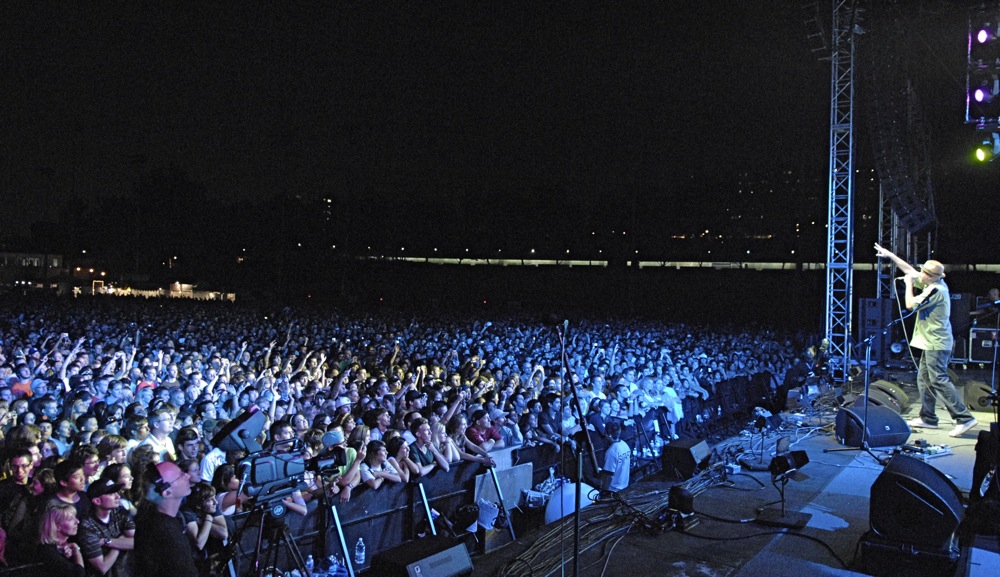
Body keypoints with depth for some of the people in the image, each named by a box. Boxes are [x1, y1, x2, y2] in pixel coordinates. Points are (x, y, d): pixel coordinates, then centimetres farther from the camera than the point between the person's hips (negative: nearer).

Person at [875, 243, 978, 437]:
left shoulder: (936, 290, -18)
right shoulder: (933, 284, 9)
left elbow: (910, 304, -19)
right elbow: (909, 270, 18)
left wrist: (909, 283, -7)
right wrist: (890, 255, 18)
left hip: (936, 344, -10)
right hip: (932, 343, 10)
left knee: (939, 380, -12)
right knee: (924, 379, 13)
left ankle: (964, 418, -12)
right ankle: (928, 418, 19)